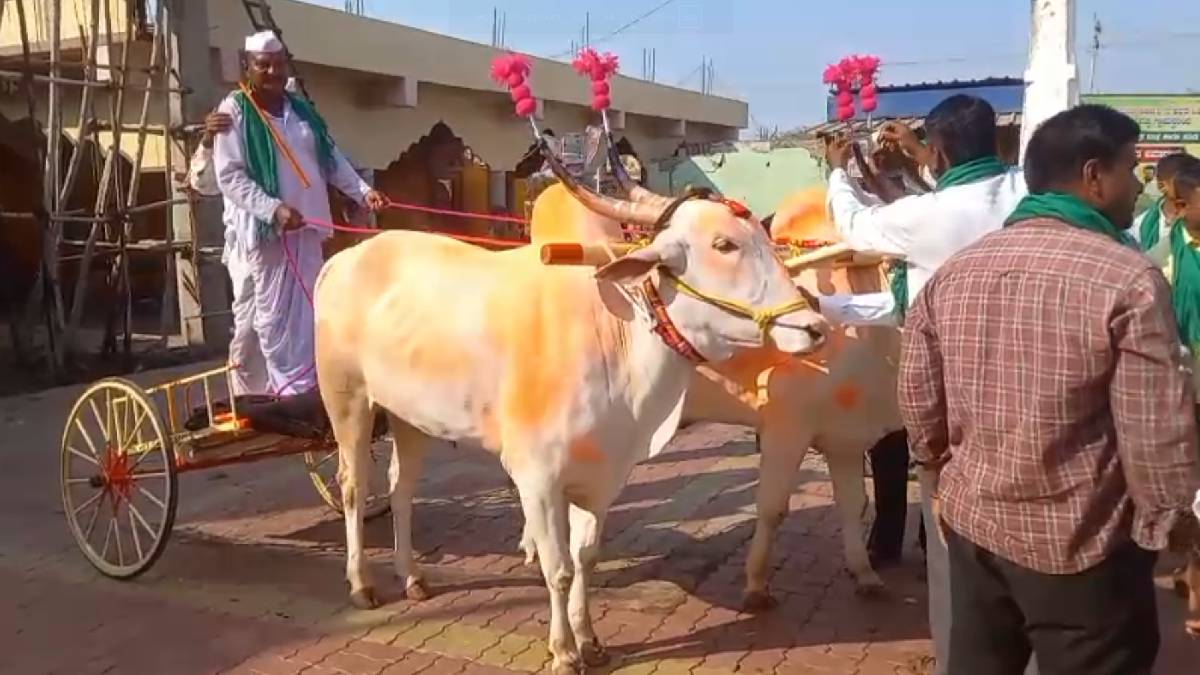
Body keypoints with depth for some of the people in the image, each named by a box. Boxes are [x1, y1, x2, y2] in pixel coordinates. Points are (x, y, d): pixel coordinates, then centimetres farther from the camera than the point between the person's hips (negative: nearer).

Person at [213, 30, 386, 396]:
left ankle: (306, 387, 16)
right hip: (267, 228, -5)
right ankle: (292, 388, 10)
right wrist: (273, 209, -24)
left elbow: (332, 157, 17)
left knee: (306, 310, 7)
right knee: (274, 312, 1)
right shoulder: (234, 110, -5)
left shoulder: (301, 108, 14)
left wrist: (363, 190, 4)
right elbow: (229, 176, -12)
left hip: (307, 224, 5)